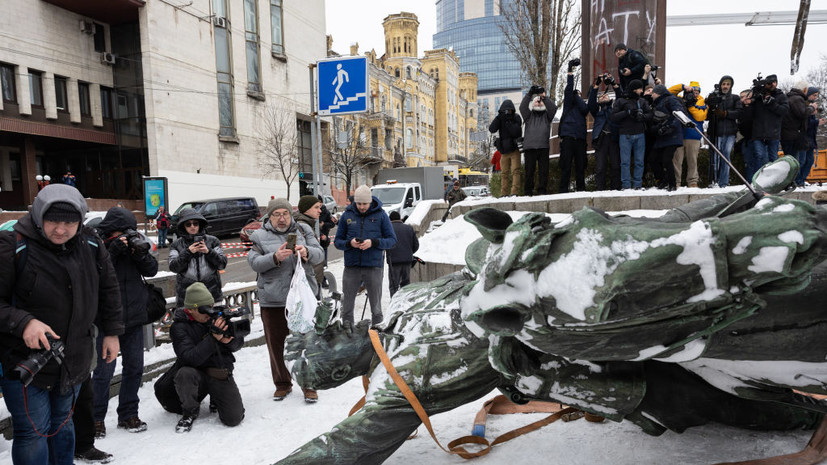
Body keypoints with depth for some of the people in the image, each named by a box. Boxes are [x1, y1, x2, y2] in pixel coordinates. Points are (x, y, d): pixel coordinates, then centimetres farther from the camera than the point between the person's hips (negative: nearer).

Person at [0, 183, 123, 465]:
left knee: (63, 423, 22)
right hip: (25, 359, -5)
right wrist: (23, 323, -29)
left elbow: (108, 289, 10)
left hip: (74, 358, 5)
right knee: (33, 433, 2)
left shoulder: (90, 245, -2)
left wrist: (112, 331, 9)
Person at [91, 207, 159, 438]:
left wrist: (141, 253, -16)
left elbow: (152, 270, 2)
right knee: (104, 369, -2)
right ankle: (97, 418, 16)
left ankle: (128, 414, 24)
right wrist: (113, 252, -24)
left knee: (134, 367, 11)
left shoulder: (133, 244, 6)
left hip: (134, 317, 5)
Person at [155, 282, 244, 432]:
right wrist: (213, 337, -32)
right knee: (184, 374, -36)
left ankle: (216, 400, 23)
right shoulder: (179, 327, -9)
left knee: (234, 419, -12)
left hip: (222, 374, 2)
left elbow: (239, 343, 5)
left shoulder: (216, 317, 0)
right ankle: (190, 411, -6)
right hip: (198, 374, -2)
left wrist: (229, 340, -19)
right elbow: (190, 358, -23)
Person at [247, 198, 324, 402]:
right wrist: (275, 258, -21)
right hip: (272, 300, 0)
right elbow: (254, 263, -4)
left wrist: (307, 252, -20)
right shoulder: (259, 236, 6)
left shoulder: (303, 230, 8)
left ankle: (309, 384, 17)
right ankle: (282, 384, 27)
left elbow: (320, 255, 2)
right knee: (276, 344, 8)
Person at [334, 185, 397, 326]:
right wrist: (349, 243, -14)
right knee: (347, 307, 9)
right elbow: (337, 241, 8)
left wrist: (373, 242, -16)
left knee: (376, 308, 9)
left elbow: (392, 240, 0)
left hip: (373, 267, -1)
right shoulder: (347, 215, 5)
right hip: (351, 267, 2)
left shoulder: (380, 215, 0)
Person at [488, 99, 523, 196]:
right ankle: (504, 194, 8)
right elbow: (491, 129, -10)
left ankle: (515, 192, -17)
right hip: (504, 150, 3)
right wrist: (498, 118, -20)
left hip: (515, 149, -3)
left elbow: (516, 132, -17)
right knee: (504, 173, 5)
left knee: (515, 171, -13)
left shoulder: (516, 118, -3)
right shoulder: (500, 118, 6)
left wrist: (508, 122, -21)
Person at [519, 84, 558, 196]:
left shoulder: (547, 115, 18)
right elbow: (522, 107, -2)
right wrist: (529, 93, -15)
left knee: (543, 170, -2)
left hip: (543, 146, 1)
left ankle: (542, 191, 3)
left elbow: (553, 108, -1)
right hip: (529, 146, -1)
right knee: (529, 170, -2)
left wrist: (544, 97, -14)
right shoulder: (529, 115, 16)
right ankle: (528, 192, 3)